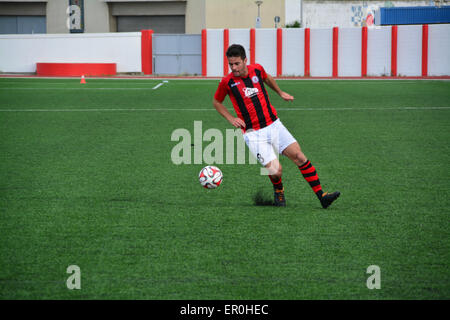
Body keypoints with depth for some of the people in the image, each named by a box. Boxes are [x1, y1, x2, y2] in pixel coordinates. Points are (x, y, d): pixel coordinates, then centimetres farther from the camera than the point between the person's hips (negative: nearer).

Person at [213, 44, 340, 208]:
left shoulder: (257, 69, 1)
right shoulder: (227, 82, -7)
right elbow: (216, 102, 11)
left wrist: (280, 93, 30)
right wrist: (231, 119, 0)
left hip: (274, 125, 4)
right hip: (254, 133, -4)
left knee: (299, 156, -8)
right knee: (275, 171, -15)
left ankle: (321, 196, -4)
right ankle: (278, 191, 20)